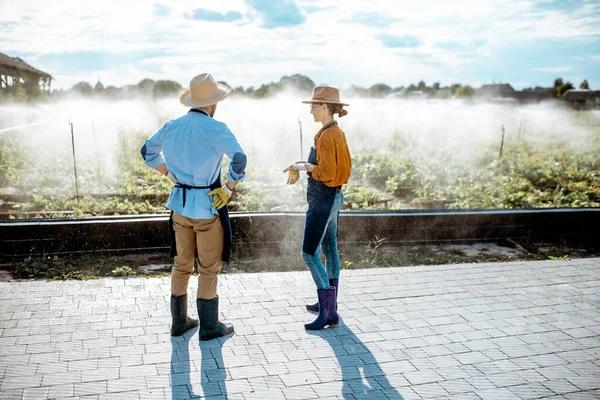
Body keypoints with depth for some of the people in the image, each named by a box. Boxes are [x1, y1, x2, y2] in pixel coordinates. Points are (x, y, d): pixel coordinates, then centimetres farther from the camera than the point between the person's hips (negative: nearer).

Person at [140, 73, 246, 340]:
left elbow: (148, 151, 19)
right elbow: (239, 159, -28)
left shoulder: (172, 127, 5)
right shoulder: (215, 128, -15)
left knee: (181, 264, 17)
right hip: (208, 205, -6)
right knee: (209, 268, 7)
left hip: (180, 203, 6)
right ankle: (209, 326, 16)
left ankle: (179, 321, 27)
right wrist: (228, 189, -15)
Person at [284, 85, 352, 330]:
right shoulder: (337, 133, 10)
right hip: (332, 197, 10)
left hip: (323, 200, -10)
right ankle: (330, 303, 29)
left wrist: (303, 167, -9)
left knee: (309, 254, -8)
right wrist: (300, 166, 8)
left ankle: (328, 313, -7)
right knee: (329, 249, 17)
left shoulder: (328, 136, -20)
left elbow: (326, 172, -24)